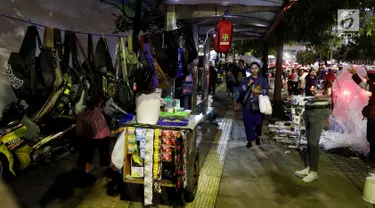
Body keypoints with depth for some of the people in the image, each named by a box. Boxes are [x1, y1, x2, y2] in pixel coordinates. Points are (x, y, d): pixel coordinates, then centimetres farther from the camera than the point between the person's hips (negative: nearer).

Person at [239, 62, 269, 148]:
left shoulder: (263, 79, 6)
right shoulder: (246, 79, 7)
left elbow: (267, 89, -2)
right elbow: (240, 89, -1)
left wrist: (259, 91, -18)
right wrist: (248, 84, -15)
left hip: (259, 105, -1)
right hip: (248, 105, 1)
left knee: (258, 122, -1)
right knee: (248, 123, 1)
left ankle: (257, 136, 31)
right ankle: (250, 140, 15)